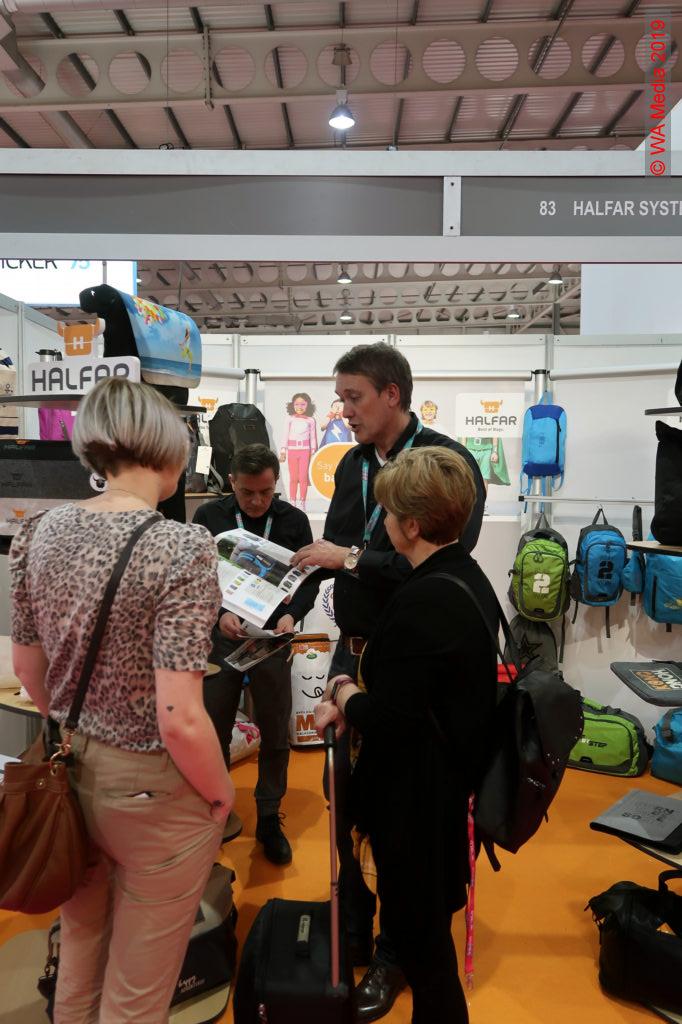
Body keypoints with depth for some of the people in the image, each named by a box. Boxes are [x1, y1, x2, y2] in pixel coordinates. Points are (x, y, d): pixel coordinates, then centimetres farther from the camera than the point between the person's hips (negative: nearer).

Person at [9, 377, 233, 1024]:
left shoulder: (42, 531, -6)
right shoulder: (182, 548, -25)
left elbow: (27, 668, 5)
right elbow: (179, 719, -27)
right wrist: (221, 795, -8)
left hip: (70, 772, 6)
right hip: (150, 787, -6)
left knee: (79, 953, 31)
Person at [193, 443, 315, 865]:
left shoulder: (294, 520, 0)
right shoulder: (209, 516, -1)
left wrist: (292, 614, -16)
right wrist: (218, 613, -19)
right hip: (221, 637, 0)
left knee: (275, 732, 9)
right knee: (213, 730, 10)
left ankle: (269, 818, 29)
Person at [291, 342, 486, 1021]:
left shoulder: (448, 462, -14)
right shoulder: (352, 464, 7)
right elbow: (331, 551, 10)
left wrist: (351, 559, -22)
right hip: (353, 653, 7)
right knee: (348, 794, 18)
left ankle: (396, 954, 33)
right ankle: (352, 931, 41)